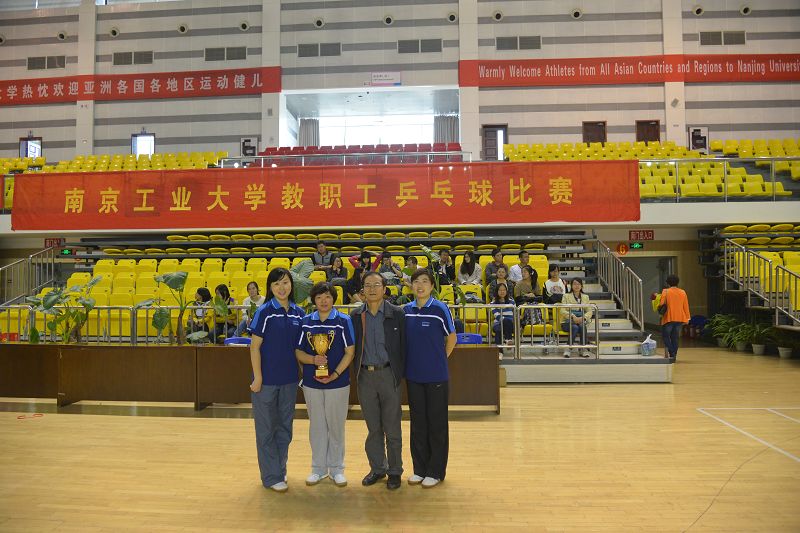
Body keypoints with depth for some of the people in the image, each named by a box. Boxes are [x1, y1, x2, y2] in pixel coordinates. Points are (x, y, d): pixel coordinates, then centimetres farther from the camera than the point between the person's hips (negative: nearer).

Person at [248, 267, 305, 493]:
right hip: (267, 379, -5)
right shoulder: (264, 312, -10)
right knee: (266, 428, 7)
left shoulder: (298, 313, 3)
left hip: (290, 379, 5)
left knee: (285, 426, 15)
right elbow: (255, 346, -10)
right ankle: (271, 476, 18)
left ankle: (280, 470, 31)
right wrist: (258, 377, -12)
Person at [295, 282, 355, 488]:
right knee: (317, 426, 12)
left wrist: (335, 375, -15)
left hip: (338, 383, -2)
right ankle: (318, 468, 26)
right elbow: (298, 352, 4)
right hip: (312, 383, 2)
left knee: (336, 426, 8)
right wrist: (313, 359, -16)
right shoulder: (306, 322, 3)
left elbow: (350, 352, -6)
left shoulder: (343, 321, -5)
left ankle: (336, 468, 23)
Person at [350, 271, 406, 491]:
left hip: (389, 374, -2)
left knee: (392, 427, 6)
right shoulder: (356, 315, 5)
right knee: (373, 427, 13)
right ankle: (377, 468, 28)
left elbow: (403, 345, -2)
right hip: (365, 376, 3)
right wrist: (356, 372, 3)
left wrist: (401, 374, -6)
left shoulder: (397, 314, -3)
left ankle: (395, 471, 21)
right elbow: (352, 346, 10)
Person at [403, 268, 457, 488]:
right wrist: (412, 361, 9)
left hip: (436, 376, -4)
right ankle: (419, 468, 26)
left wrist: (439, 360, 4)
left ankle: (436, 471, 19)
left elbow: (451, 338, 0)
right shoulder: (406, 310, 3)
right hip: (413, 375, 4)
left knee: (436, 423, 6)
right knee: (418, 423, 13)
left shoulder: (440, 309, -9)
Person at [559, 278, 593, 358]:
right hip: (567, 321, -2)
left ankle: (583, 350, -27)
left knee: (583, 327, -33)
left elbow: (589, 311, 7)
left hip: (581, 321, 2)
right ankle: (567, 348, -25)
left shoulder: (585, 297, 16)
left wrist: (583, 318, -14)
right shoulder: (566, 296, 7)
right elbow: (563, 311, -4)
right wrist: (572, 316, -22)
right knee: (575, 327, -35)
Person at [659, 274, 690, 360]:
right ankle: (674, 356, 12)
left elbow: (662, 304, -11)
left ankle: (671, 352, -12)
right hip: (680, 318, 4)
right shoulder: (683, 292, 5)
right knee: (675, 338, 12)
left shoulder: (665, 291, -7)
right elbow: (686, 306, 7)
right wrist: (687, 318, 12)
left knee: (666, 336, 8)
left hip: (669, 318, -4)